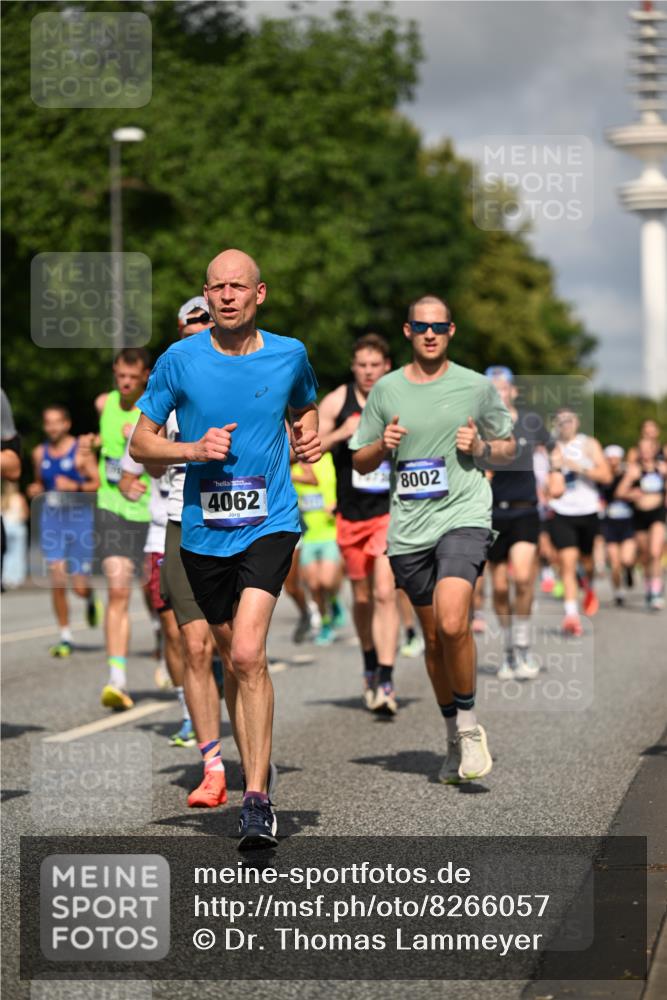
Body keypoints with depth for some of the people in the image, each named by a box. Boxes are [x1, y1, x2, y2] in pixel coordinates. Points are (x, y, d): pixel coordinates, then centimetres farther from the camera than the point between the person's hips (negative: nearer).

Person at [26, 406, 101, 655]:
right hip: (51, 520, 3)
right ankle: (65, 637, 0)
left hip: (80, 518, -3)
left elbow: (98, 483, -5)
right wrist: (35, 489, 0)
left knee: (80, 587, -2)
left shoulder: (81, 449, -5)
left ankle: (91, 599, 35)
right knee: (57, 581, -10)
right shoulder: (40, 453, 8)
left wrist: (76, 486, -21)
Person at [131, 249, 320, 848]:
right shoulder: (179, 361, -2)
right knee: (235, 661, 12)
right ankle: (258, 771, 32)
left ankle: (257, 799, -15)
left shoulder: (290, 355, 1)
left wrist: (309, 436, 2)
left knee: (247, 654, -18)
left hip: (270, 525, -2)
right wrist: (195, 449, -14)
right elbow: (140, 443, 3)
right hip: (204, 533, 2)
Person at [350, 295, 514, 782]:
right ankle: (456, 738, 26)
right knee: (433, 639, 9)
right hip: (409, 527, 3)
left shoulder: (477, 386, 4)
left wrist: (481, 447, -6)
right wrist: (383, 445, -6)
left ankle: (469, 723, -2)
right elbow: (361, 463, 15)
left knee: (452, 624, -23)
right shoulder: (386, 390, 8)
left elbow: (508, 447, 15)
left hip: (464, 517, -3)